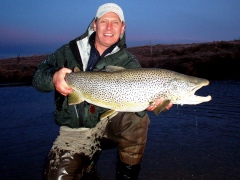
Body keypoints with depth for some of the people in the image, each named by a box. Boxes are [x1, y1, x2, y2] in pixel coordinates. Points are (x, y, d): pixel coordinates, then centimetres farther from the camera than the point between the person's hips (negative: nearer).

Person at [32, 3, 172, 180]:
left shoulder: (127, 60, -3)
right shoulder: (71, 51, 1)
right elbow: (38, 75, -4)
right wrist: (54, 77, -28)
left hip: (110, 123, -1)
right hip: (75, 130, 1)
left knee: (136, 117, -31)